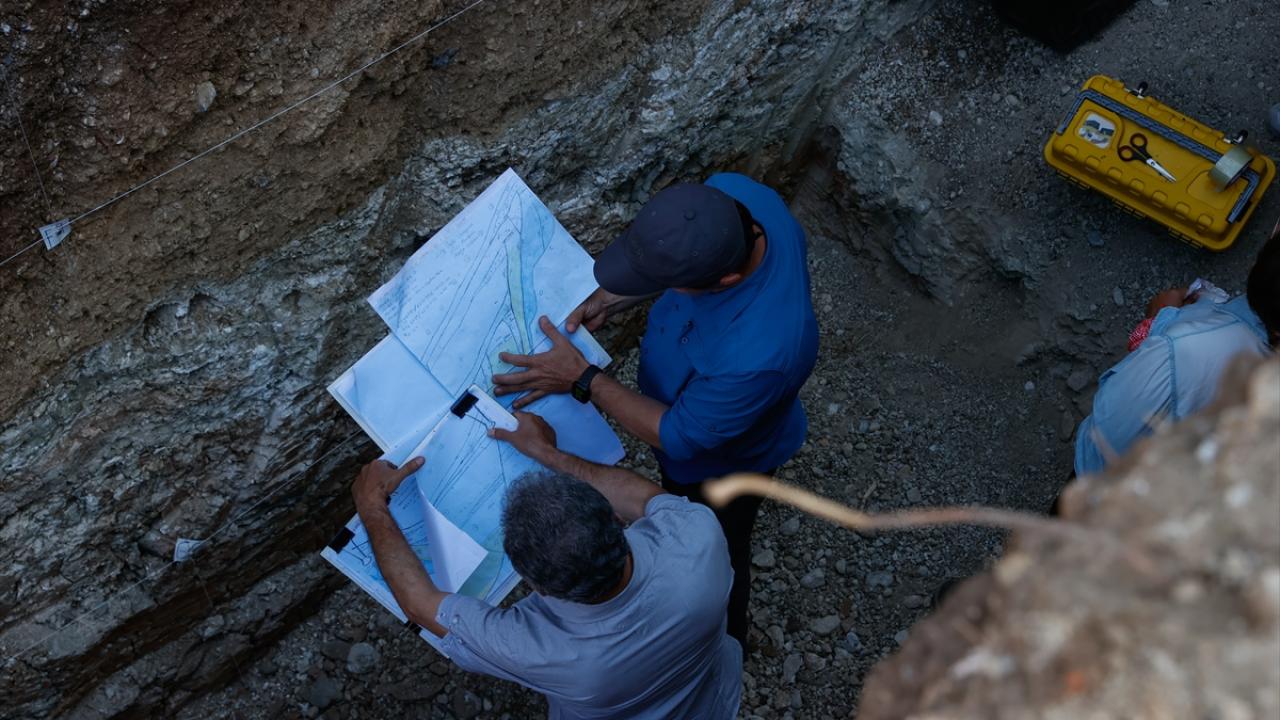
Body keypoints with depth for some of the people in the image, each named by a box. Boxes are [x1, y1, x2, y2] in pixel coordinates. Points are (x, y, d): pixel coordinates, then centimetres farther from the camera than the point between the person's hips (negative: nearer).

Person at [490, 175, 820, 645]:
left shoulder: (758, 355, -49)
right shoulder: (729, 194, -30)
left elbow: (679, 437, -30)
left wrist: (581, 380, -27)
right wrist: (609, 299, -16)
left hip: (721, 461, -6)